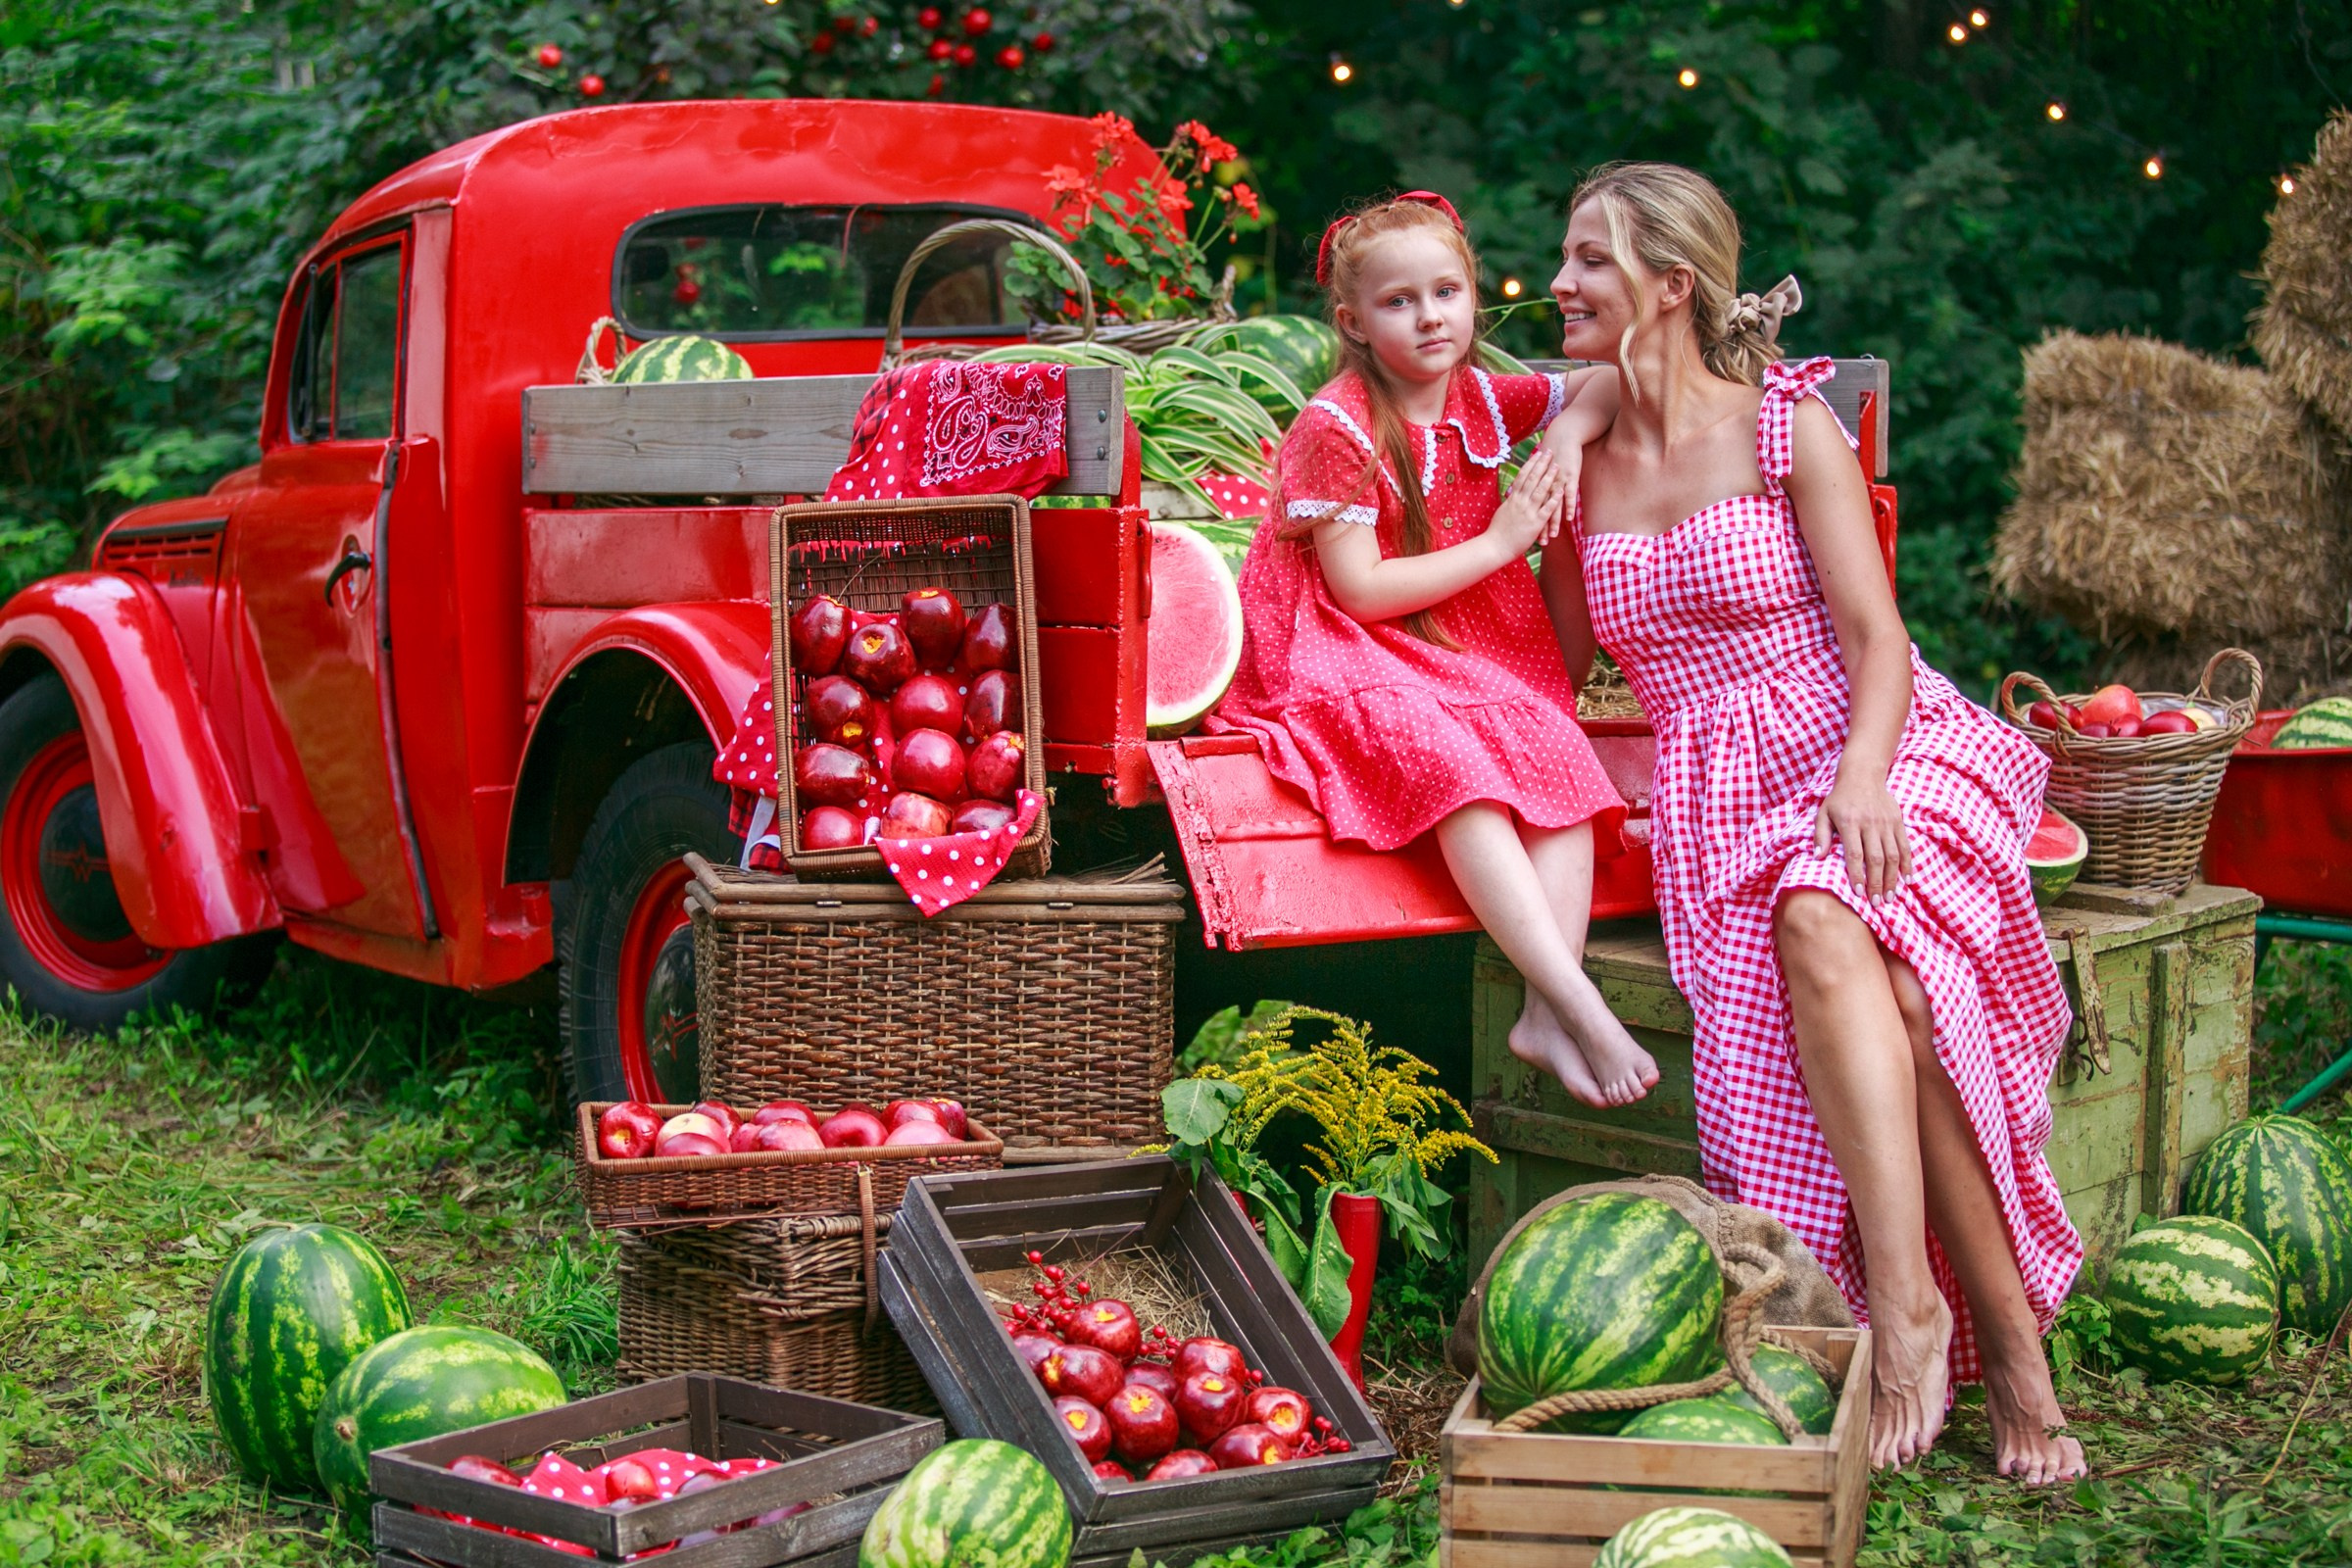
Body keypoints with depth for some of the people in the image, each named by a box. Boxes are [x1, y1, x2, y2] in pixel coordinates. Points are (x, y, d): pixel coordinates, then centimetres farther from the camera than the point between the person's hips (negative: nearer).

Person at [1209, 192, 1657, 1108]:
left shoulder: (1481, 399, 7)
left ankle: (1546, 1019, -28)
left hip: (1465, 655, 6)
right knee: (1451, 761, -33)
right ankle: (1583, 1007, -38)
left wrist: (1571, 430, -6)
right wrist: (1497, 543, -11)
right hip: (1344, 661, -6)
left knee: (1559, 752, -21)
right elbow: (1361, 590, -16)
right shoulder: (1336, 428, -11)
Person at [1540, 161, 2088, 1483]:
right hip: (1720, 791, 3)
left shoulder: (1790, 427, 2)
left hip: (1863, 750, -3)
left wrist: (1861, 775, -22)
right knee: (1885, 995, -28)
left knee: (1822, 922, -37)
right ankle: (2008, 1348, -27)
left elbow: (1876, 635, -6)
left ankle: (1906, 1309, -35)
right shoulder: (1584, 467, 14)